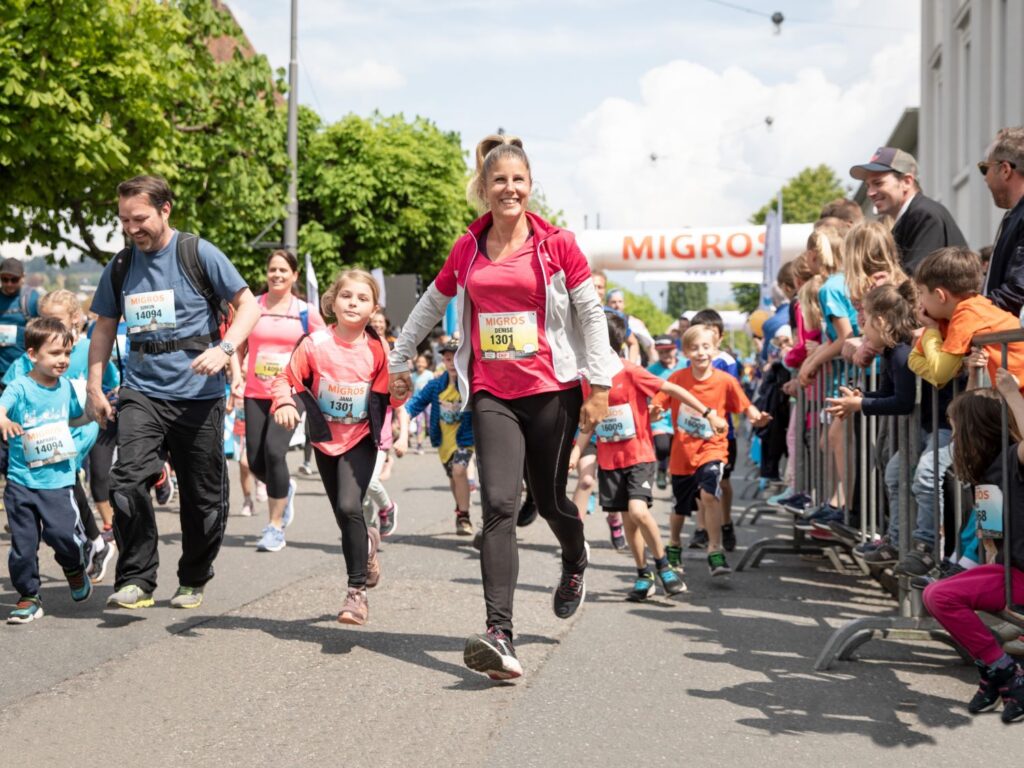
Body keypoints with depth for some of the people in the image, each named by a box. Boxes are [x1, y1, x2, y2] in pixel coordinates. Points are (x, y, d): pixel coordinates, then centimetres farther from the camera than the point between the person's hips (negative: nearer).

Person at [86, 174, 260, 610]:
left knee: (203, 496, 7)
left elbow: (248, 305, -3)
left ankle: (193, 581, 26)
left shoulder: (198, 254, -5)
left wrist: (224, 349, -20)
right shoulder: (120, 266, 7)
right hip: (142, 391, 2)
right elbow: (104, 327, 17)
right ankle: (136, 582, -9)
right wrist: (95, 387, 10)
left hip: (198, 394, -2)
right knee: (128, 481, -18)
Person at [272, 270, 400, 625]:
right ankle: (367, 542, 50)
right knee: (344, 516, 14)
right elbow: (285, 379, -10)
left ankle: (357, 591, -13)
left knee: (349, 506, -21)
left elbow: (392, 396, -3)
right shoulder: (315, 344, -11)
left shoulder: (377, 349, -9)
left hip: (361, 439, -2)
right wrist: (284, 402, -29)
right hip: (326, 439, 2)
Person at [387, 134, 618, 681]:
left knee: (549, 499, 10)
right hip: (492, 394, 1)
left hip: (551, 390, -1)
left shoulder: (556, 244, -2)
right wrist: (399, 360, 25)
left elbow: (591, 314, 1)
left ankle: (575, 564, 48)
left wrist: (599, 386, -4)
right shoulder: (466, 250, 6)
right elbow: (431, 305, 21)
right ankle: (499, 637, -20)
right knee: (498, 505, -13)